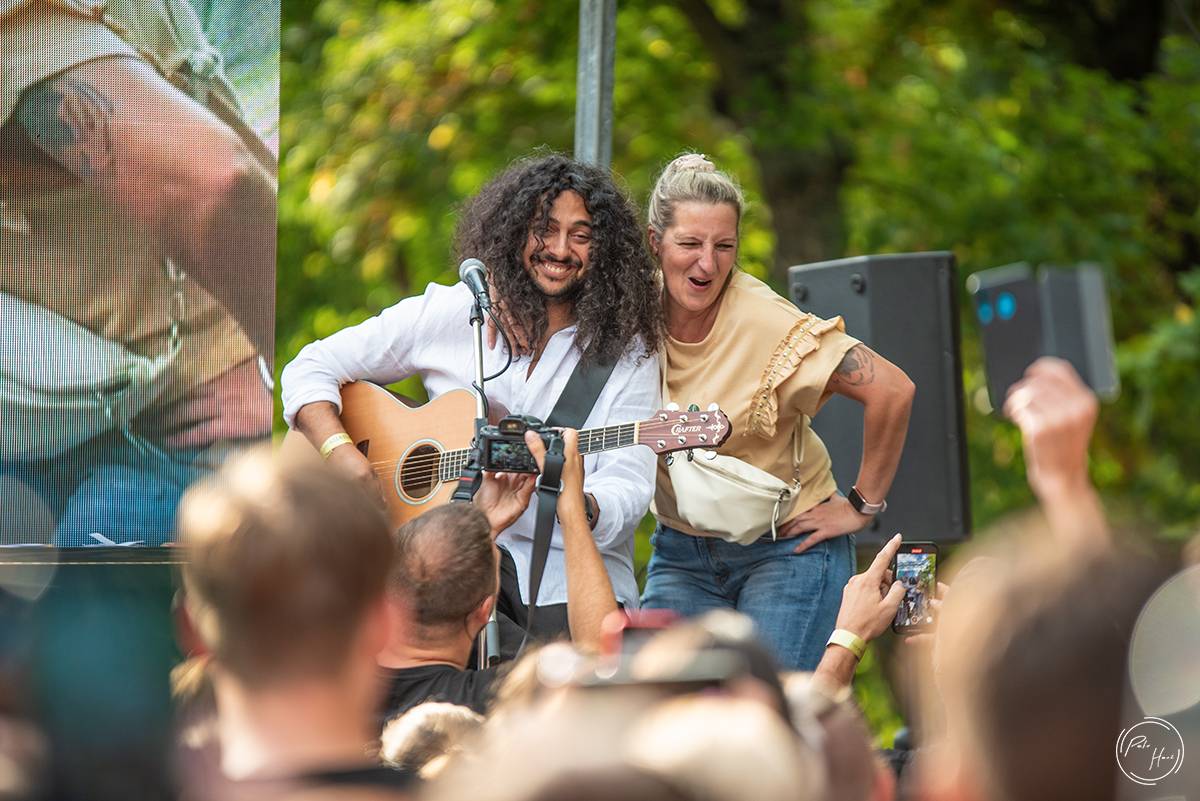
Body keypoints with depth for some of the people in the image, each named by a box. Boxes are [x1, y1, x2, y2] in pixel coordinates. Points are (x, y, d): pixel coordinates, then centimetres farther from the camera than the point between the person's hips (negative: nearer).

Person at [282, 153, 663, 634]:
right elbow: (312, 369, 10)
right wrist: (340, 454, -9)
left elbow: (628, 490, -4)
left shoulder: (627, 351, 5)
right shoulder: (449, 313, 7)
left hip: (567, 575, -1)